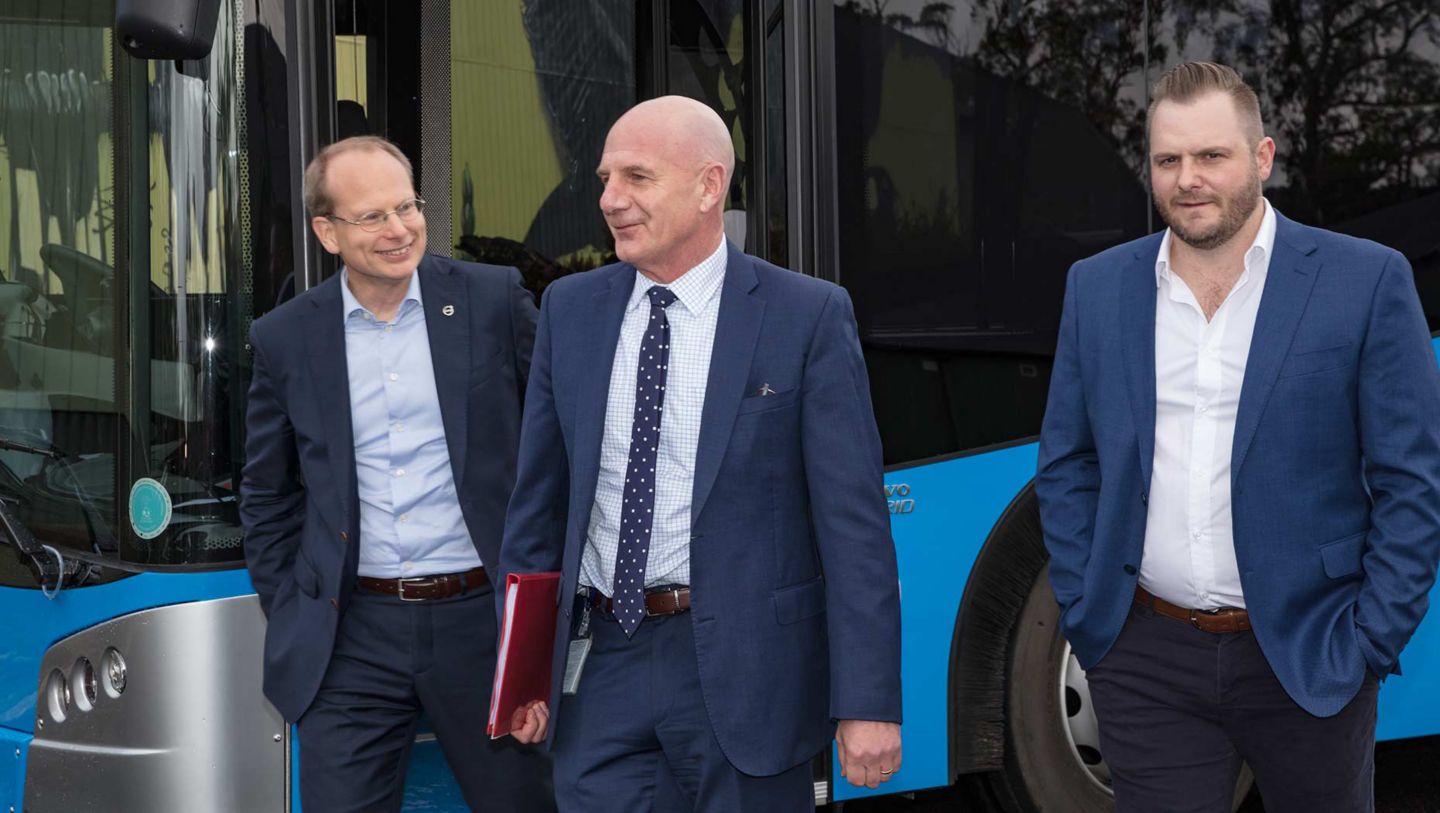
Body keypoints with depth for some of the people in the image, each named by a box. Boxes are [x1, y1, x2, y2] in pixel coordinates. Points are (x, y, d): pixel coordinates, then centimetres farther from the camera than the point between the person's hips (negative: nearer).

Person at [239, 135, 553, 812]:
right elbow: (266, 496, 13)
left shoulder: (494, 300, -1)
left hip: (482, 620, -1)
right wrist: (290, 615, 8)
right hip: (350, 637, 1)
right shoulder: (286, 338, 4)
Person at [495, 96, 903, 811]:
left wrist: (869, 703, -13)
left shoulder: (808, 316, -6)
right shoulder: (570, 309, 6)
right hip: (603, 670, 3)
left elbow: (854, 522, -9)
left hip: (746, 667, -3)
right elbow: (540, 497, 12)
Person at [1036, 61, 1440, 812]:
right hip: (1148, 665, 2)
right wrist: (1082, 615, 3)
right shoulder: (1098, 288, 4)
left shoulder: (1366, 282, -5)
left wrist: (1369, 646, -8)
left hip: (1308, 660, -1)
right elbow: (1066, 467, 11)